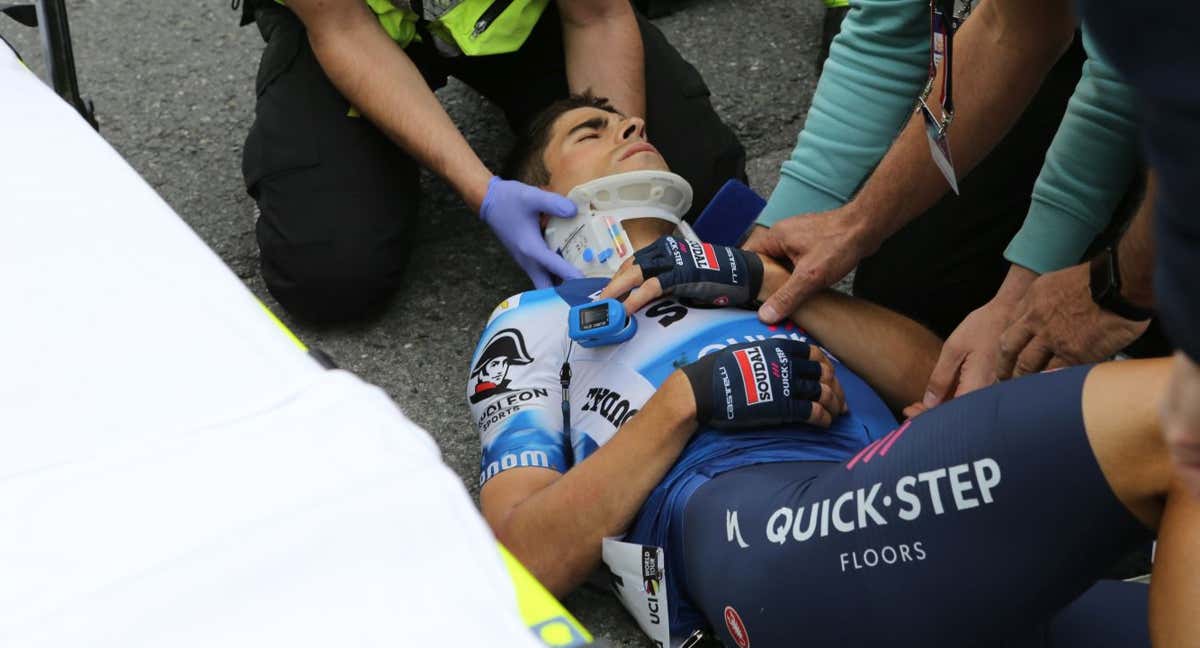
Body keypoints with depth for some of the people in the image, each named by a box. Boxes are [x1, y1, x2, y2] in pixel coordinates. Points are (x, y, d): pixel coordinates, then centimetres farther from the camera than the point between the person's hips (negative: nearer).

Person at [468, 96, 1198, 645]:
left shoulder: (737, 273, 38)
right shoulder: (539, 315, 24)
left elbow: (938, 381, 22)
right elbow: (526, 562, 7)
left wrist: (769, 281, 11)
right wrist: (691, 395, -2)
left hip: (913, 512, 6)